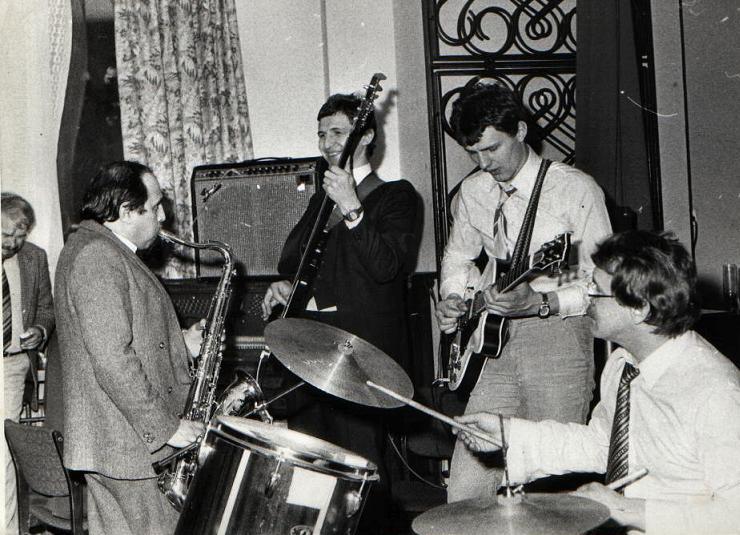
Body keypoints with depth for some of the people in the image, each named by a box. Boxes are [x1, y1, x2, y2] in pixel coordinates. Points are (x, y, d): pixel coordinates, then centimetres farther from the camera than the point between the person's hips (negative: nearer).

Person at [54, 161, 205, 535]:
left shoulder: (108, 252, 16)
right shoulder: (95, 258, -19)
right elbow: (112, 359, -25)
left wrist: (180, 343, 9)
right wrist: (165, 427, -21)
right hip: (124, 443, -11)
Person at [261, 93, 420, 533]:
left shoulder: (396, 196, 0)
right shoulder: (322, 197, 21)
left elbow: (386, 266, -15)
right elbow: (293, 257, 28)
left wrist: (352, 210, -20)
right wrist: (286, 283, 7)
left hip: (363, 351, -7)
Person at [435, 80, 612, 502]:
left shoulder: (575, 189, -8)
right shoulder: (472, 192, 9)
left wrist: (539, 303, -23)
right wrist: (452, 299, 6)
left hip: (559, 340, -5)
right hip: (495, 342, 5)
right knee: (465, 490, 2)